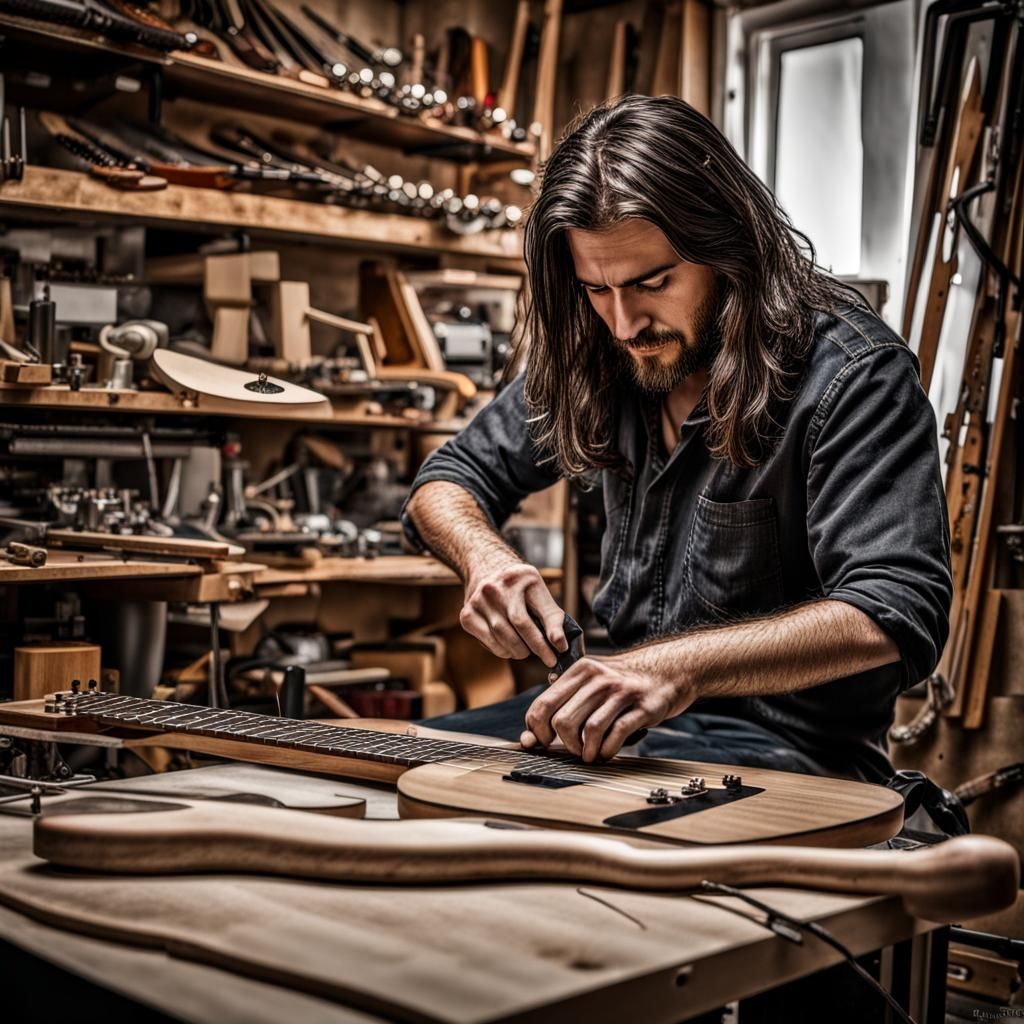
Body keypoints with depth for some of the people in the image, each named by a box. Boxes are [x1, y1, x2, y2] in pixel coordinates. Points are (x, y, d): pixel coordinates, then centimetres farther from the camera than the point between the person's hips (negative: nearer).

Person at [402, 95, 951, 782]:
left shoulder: (854, 376, -19)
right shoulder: (598, 362, 2)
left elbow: (900, 614, -29)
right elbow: (451, 482, 11)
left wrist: (680, 665, -41)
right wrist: (487, 560, -13)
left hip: (779, 742, -6)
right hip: (623, 713, 7)